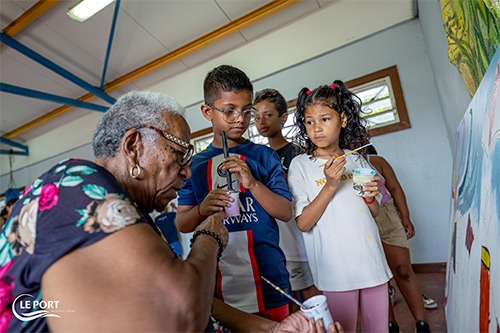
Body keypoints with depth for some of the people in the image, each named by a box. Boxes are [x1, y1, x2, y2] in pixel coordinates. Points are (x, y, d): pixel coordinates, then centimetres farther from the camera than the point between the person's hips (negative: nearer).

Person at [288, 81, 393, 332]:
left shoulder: (357, 160, 5)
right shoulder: (300, 164, -8)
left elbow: (373, 213, 14)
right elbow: (303, 223, -13)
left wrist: (370, 196, -7)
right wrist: (330, 185, -21)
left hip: (372, 262, 5)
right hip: (336, 269, -4)